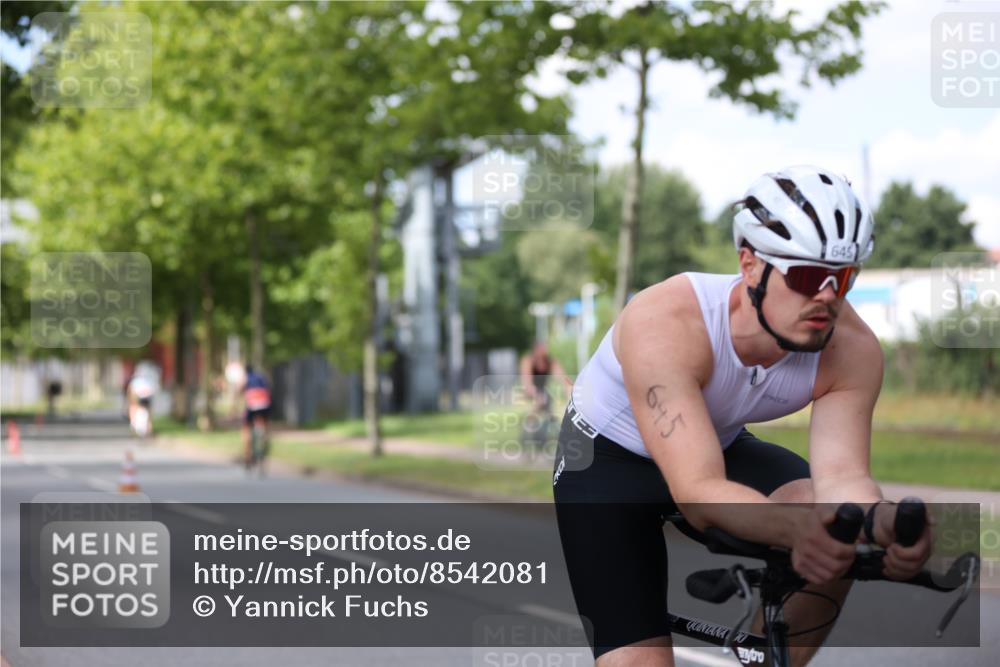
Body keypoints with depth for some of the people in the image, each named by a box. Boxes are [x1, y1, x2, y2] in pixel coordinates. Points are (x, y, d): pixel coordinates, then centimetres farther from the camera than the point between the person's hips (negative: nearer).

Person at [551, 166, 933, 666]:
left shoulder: (852, 350, -25)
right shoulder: (666, 324, -38)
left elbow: (842, 476, -30)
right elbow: (699, 494, -44)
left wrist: (887, 525, -54)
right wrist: (796, 529, -62)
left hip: (722, 447, 4)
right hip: (607, 457, -4)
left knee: (835, 528, -26)